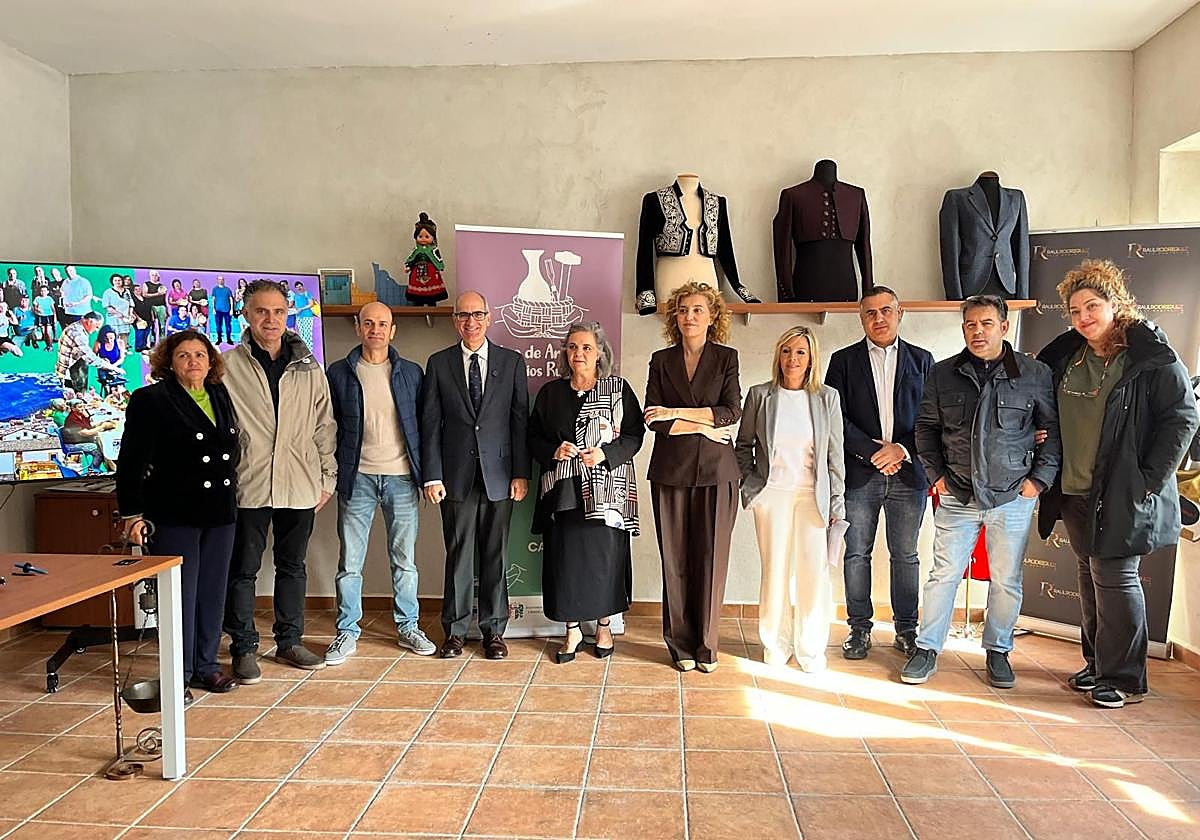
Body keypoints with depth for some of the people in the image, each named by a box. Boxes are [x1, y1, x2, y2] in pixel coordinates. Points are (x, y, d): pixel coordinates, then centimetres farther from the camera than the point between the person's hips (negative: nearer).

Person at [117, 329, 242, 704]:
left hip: (219, 514, 6)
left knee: (213, 592, 11)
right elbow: (132, 462, -8)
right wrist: (132, 514, -10)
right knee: (180, 595, 0)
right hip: (174, 516, -5)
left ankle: (206, 666, 23)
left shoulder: (221, 397, 12)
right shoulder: (150, 400, -5)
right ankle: (178, 675, 13)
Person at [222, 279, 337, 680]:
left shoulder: (309, 368, 7)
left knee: (293, 567, 13)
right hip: (247, 486, -2)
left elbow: (324, 427, 10)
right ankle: (244, 648, 19)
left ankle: (289, 641, 27)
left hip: (299, 485, 3)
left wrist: (327, 477, 8)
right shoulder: (229, 366, -1)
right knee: (243, 570, 6)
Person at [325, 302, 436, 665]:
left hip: (401, 477, 1)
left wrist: (426, 472, 2)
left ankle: (407, 627, 22)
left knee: (404, 559, 9)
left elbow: (422, 423, 8)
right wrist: (331, 474, 0)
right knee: (350, 562, 5)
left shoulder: (411, 372, 6)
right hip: (356, 478, -1)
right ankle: (347, 632, 17)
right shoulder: (339, 372, 3)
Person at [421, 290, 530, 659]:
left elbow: (521, 420, 3)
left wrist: (521, 473, -2)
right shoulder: (438, 363, 6)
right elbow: (430, 423, 3)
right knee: (458, 555, 6)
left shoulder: (512, 362, 6)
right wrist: (432, 475, -4)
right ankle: (455, 629, 19)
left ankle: (494, 630, 18)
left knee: (496, 556, 7)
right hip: (456, 475, 0)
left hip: (498, 475, 0)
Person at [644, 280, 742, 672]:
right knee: (675, 560, 3)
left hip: (716, 471, -1)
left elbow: (732, 412, -7)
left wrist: (676, 413, -10)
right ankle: (680, 645, 14)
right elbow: (653, 418, -1)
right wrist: (704, 427, -9)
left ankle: (706, 645, 13)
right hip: (671, 471, 1)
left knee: (711, 558, 1)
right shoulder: (661, 361, 10)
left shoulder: (726, 358, 7)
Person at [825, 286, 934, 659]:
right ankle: (859, 628, 17)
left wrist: (903, 450, -10)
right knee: (857, 554, 5)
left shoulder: (922, 360, 9)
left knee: (905, 555, 7)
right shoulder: (843, 361, 6)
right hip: (859, 474, 0)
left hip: (908, 473, 1)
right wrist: (874, 450, -11)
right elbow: (836, 418, -2)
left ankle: (906, 629, 19)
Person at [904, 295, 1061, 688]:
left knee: (1006, 581, 9)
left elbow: (1056, 429, 6)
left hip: (1013, 498, 0)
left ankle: (998, 652, 27)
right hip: (957, 497, 1)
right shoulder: (943, 374, 2)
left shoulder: (1035, 374, -1)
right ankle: (926, 650, 16)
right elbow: (926, 427, 12)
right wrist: (936, 473, 4)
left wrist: (1040, 477, -1)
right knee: (943, 575, 4)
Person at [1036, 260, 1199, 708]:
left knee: (1115, 577, -2)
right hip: (1075, 491, 6)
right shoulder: (1066, 356, 8)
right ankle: (1096, 663, 29)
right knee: (1090, 576, 15)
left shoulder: (1153, 357, -10)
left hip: (1124, 494, -6)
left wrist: (1149, 479, -14)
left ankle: (1123, 678, 11)